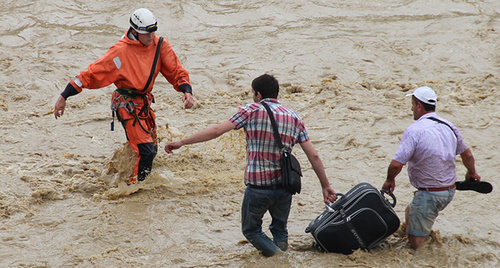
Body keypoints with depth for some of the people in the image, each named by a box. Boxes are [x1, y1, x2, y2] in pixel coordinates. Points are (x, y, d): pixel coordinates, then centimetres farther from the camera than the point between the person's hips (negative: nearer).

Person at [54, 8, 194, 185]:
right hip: (127, 104, -7)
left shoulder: (160, 46, -6)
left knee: (151, 150, 17)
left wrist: (187, 91, -20)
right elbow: (92, 73, -22)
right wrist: (64, 97, -24)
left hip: (145, 102, 7)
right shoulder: (121, 51, -21)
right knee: (145, 151, -15)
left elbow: (175, 71, 1)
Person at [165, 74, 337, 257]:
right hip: (284, 187, 4)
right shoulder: (294, 118, 6)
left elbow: (216, 131, -10)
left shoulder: (252, 110, -6)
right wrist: (325, 186, 14)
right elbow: (314, 156, 5)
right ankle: (281, 242, -1)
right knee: (279, 229, 26)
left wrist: (182, 142, -4)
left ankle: (272, 250, -7)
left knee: (251, 229, 16)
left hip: (257, 187, -4)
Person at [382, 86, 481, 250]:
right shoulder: (449, 127, 3)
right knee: (410, 211, 29)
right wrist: (472, 173, 37)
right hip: (449, 191, 8)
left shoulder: (414, 130, -18)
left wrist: (390, 180, -1)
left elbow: (396, 164, -23)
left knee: (416, 244, 1)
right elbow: (467, 155, 17)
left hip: (429, 195, -8)